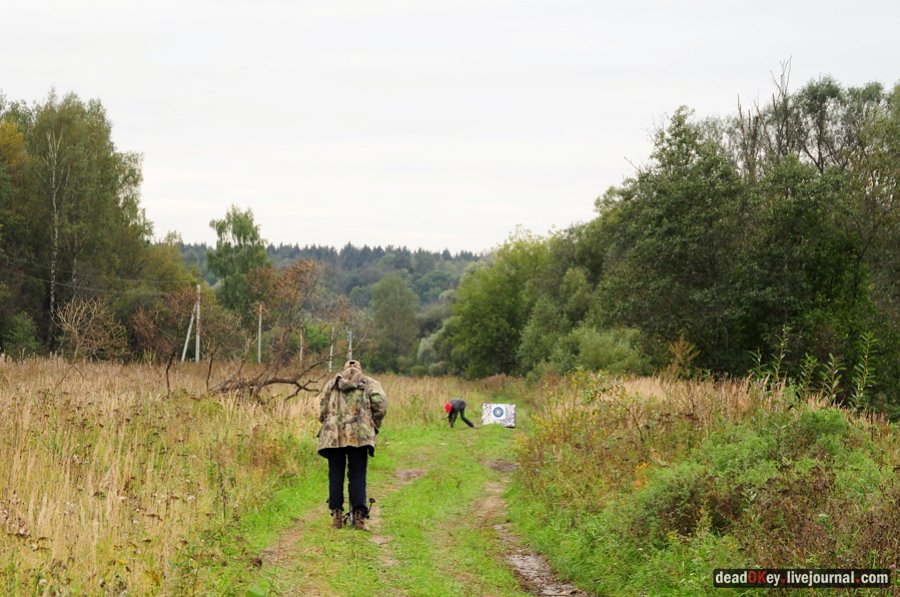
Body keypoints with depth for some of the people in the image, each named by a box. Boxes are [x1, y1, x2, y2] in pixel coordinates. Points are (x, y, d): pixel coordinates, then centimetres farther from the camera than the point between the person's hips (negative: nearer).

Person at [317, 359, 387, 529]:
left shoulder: (331, 384, 21)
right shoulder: (369, 384, 14)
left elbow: (322, 410, 12)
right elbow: (380, 403, -2)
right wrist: (374, 426, 9)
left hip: (333, 435, 2)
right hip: (360, 436, -1)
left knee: (335, 475, 8)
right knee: (358, 476, 3)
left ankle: (337, 514, 6)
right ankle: (359, 515, -2)